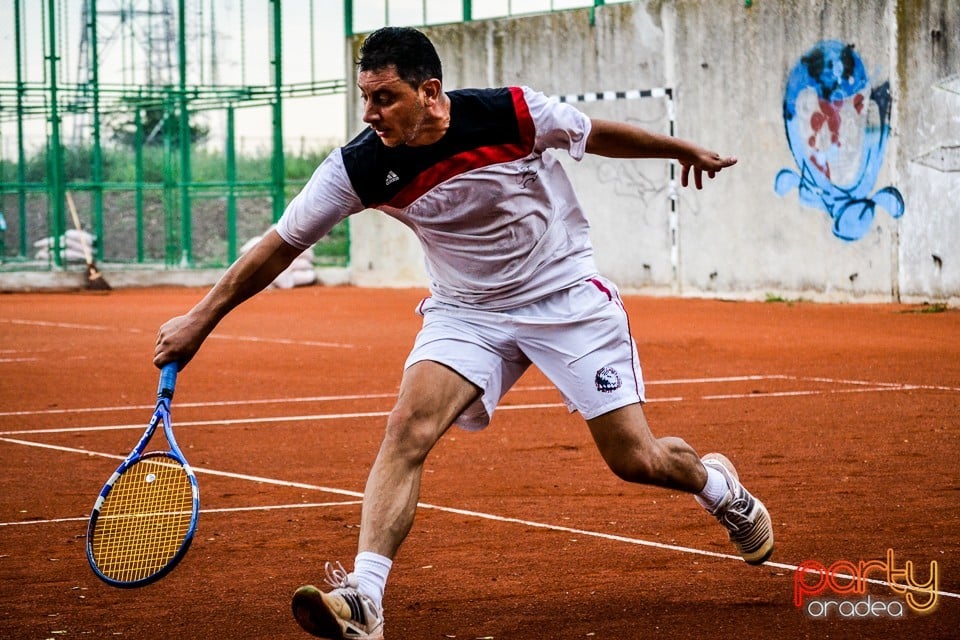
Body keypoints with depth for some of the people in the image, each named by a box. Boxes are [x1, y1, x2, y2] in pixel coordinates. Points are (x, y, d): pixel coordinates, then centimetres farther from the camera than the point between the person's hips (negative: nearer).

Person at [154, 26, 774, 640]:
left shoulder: (514, 113, -21)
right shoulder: (359, 168, -18)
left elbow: (599, 134, -1)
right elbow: (281, 244, -10)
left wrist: (682, 149, 15)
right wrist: (199, 320, -10)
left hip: (567, 295, -1)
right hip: (466, 309, 1)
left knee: (636, 461, -1)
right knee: (408, 427, -24)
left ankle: (717, 484, 35)